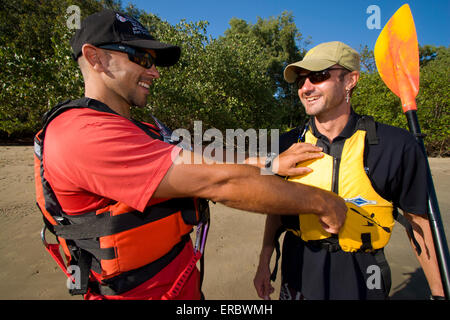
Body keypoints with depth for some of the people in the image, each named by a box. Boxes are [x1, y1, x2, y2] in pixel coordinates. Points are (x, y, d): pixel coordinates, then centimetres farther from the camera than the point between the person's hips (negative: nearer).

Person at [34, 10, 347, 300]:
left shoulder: (142, 132, 7)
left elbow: (202, 164, 0)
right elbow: (216, 182, -29)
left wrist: (273, 163, -6)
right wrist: (321, 201, -20)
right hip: (144, 291, -8)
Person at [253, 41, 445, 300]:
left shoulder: (396, 146, -15)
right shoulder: (288, 144, -7)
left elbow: (417, 218, -4)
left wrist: (437, 289, 1)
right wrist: (264, 263, 3)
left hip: (360, 281, -1)